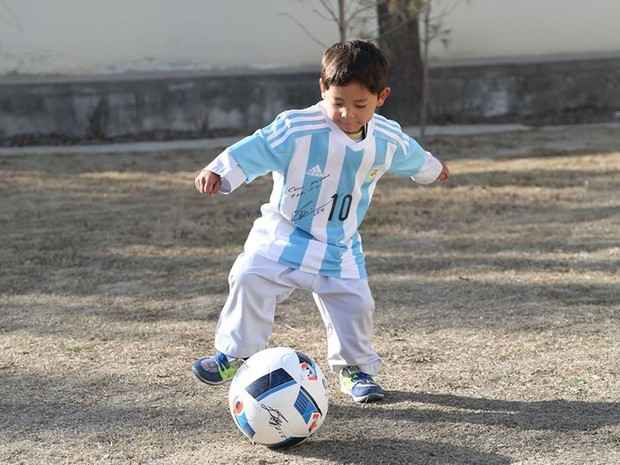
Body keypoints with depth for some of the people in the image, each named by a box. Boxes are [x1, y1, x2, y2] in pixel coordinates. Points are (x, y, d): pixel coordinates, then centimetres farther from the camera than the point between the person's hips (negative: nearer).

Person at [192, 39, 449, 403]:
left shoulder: (389, 139, -7)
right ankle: (234, 353, -3)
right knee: (251, 280, -18)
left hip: (340, 244, 3)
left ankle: (355, 369, 19)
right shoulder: (296, 129, -24)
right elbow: (255, 149, -27)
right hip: (284, 234, -3)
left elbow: (412, 156, 16)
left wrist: (431, 168, 36)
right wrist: (219, 171, -42)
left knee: (355, 304, -4)